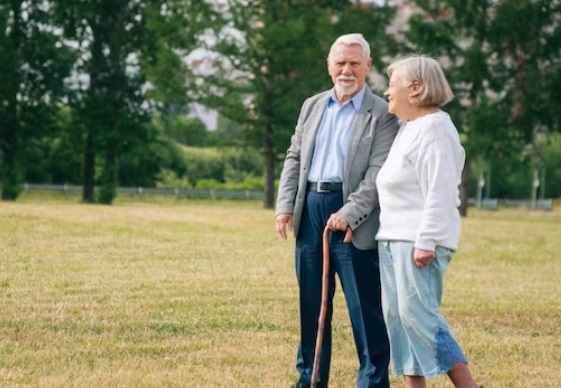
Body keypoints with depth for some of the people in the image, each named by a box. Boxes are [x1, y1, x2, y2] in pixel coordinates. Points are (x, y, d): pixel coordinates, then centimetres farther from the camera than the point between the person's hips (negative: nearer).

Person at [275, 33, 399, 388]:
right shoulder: (312, 106, 14)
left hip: (353, 219, -6)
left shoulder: (382, 114, -4)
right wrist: (285, 206, 3)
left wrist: (349, 213, -21)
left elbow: (379, 173, -12)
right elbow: (295, 158, 15)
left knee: (365, 307, -3)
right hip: (310, 211, 6)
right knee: (311, 303, 12)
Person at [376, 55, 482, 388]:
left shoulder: (434, 127, -11)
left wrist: (427, 242, -24)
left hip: (419, 240, -10)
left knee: (418, 315, -13)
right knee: (397, 315, 7)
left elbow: (439, 191, -19)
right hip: (393, 237, 10)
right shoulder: (408, 128, 18)